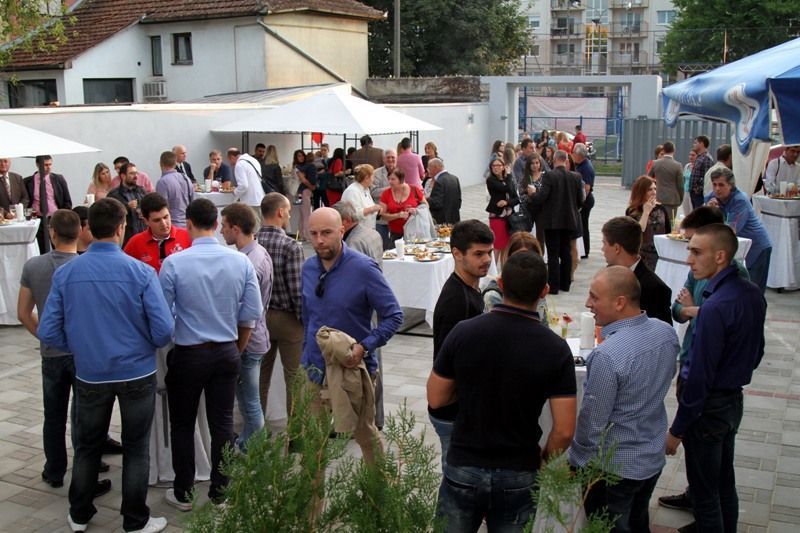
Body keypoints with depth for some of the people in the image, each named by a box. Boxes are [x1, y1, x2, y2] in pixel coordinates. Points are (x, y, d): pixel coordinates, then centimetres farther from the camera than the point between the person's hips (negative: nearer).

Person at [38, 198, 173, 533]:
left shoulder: (65, 273, -8)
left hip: (90, 374, 3)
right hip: (136, 373, -2)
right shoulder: (141, 272, -16)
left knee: (88, 445, 21)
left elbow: (48, 333, -6)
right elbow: (164, 331, -17)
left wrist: (79, 348, 12)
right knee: (136, 448, 12)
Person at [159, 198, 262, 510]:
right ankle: (220, 493, 23)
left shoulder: (174, 263, -15)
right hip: (227, 354, 2)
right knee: (223, 424, 12)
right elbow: (252, 314, -1)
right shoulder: (241, 262, -6)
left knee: (183, 425, 14)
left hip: (188, 355, -2)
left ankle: (183, 493, 26)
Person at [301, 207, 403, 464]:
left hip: (353, 369, -4)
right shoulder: (309, 268, 1)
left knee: (365, 433, 14)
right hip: (315, 368, 4)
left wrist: (364, 347, -25)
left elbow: (393, 316, -15)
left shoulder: (363, 268, -17)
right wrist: (308, 352, 15)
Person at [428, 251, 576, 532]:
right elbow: (564, 430, -14)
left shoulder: (463, 332, -13)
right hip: (518, 475, 0)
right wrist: (543, 459, 4)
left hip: (464, 467, 0)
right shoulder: (555, 348, -14)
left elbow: (436, 399, -3)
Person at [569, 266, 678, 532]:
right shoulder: (667, 333, -8)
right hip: (654, 458, 7)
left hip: (615, 467, -7)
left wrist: (576, 461, -7)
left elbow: (592, 422, -22)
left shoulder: (607, 357, -32)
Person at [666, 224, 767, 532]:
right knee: (725, 484, 22)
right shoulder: (752, 295, 0)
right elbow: (756, 353, 12)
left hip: (709, 407, -9)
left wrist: (677, 430, -16)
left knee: (705, 493, 6)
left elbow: (700, 376, -24)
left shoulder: (715, 307, -27)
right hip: (734, 401, 9)